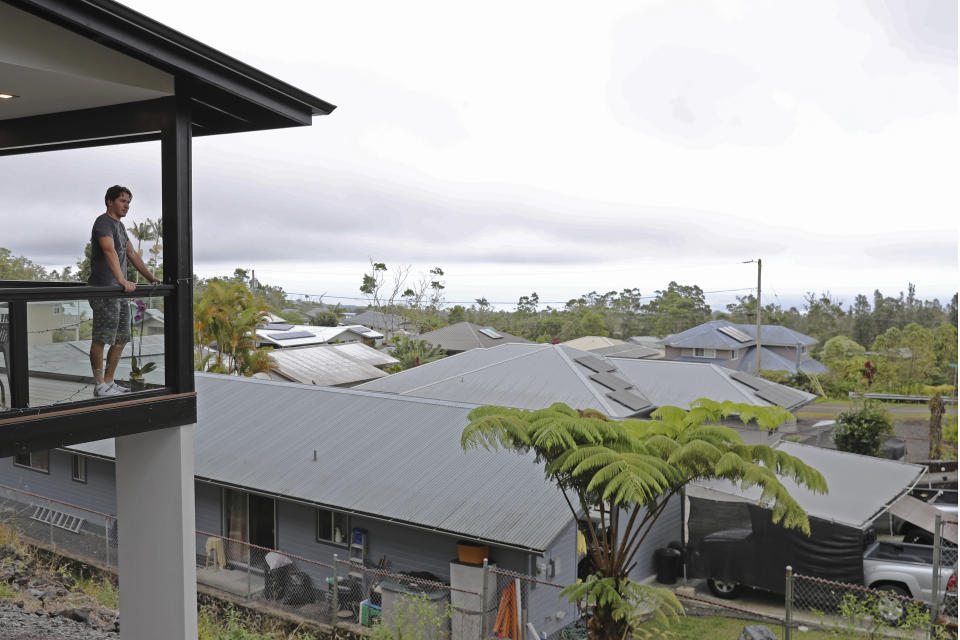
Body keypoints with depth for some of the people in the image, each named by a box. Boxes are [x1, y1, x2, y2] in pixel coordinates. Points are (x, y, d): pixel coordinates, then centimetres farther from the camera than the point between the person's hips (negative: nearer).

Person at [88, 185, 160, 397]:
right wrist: (123, 281, -36)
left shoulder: (119, 225, 21)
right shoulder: (104, 222, -9)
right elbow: (110, 251, -24)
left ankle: (109, 382, 16)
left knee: (120, 339, 10)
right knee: (101, 339, -7)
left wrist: (151, 278, 22)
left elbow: (132, 254, 28)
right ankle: (100, 385, -3)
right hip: (104, 290, -10)